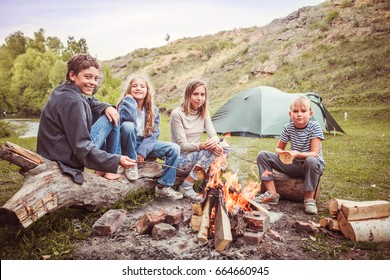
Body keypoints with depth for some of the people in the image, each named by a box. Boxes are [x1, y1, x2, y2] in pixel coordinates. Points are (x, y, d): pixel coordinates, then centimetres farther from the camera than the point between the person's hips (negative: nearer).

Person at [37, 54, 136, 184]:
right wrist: (117, 160, -27)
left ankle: (104, 163, 21)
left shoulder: (63, 90, 4)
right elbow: (84, 150, -27)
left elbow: (91, 103, 18)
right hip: (70, 158, -9)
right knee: (112, 120, -5)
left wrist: (106, 107, -4)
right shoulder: (72, 102, -25)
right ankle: (108, 170, 5)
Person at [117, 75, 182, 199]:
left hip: (145, 144, 4)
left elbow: (154, 134, -3)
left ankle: (163, 186, -7)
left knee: (174, 148, -14)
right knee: (128, 126, -35)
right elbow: (129, 118, -35)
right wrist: (129, 98, -20)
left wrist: (142, 151, -18)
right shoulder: (125, 104, -10)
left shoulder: (153, 110, 1)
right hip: (128, 146, -4)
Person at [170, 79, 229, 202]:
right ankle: (186, 187, -20)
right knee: (209, 151, -29)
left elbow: (213, 135, -4)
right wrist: (203, 145, -33)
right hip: (180, 158, -6)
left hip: (197, 155, 6)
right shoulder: (177, 114, -16)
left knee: (223, 146, -15)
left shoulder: (204, 113, 5)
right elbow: (182, 145, -19)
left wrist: (214, 141, -29)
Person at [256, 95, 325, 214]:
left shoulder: (314, 127, -15)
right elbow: (278, 149, 5)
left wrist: (297, 154, -39)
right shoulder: (288, 128, -4)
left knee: (311, 161, -42)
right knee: (262, 155, -11)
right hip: (295, 165, 4)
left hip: (314, 165, -4)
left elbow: (314, 154, -21)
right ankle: (272, 193, -13)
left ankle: (309, 199, -20)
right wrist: (283, 153, -20)